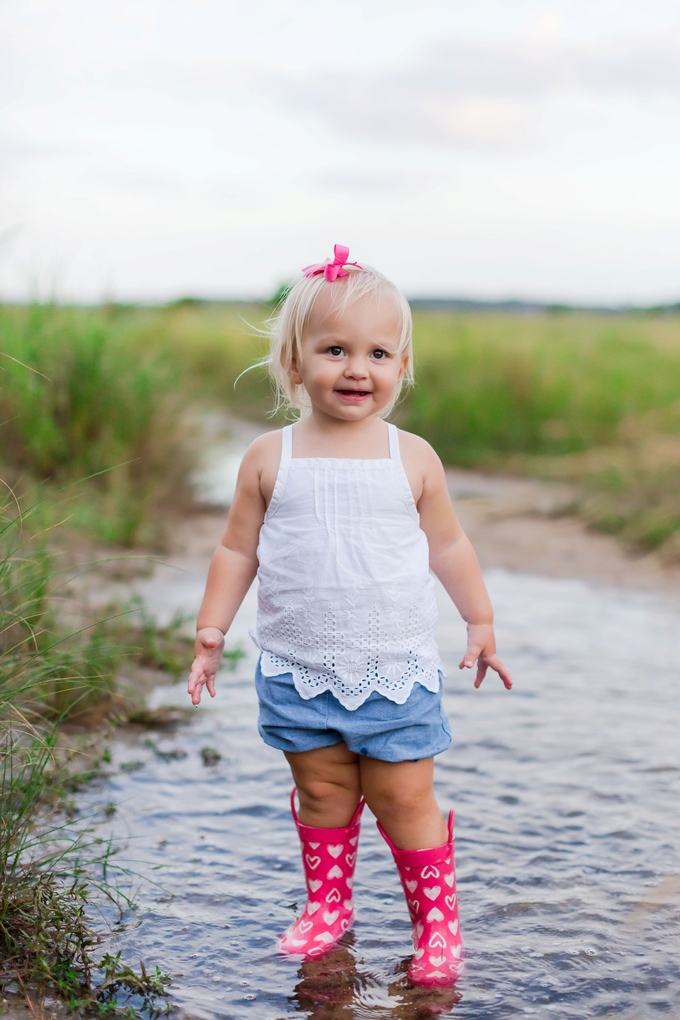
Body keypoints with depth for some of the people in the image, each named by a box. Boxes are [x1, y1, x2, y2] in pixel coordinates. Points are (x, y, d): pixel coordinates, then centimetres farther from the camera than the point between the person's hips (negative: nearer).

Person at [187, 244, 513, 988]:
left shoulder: (412, 458, -2)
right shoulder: (269, 458, -3)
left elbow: (447, 545, 9)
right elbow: (237, 550, 4)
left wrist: (481, 624, 14)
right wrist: (210, 635, 0)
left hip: (398, 669, -1)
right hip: (299, 671, 1)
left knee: (404, 798, 5)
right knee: (322, 793, 12)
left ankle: (437, 920, 22)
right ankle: (327, 905, 32)